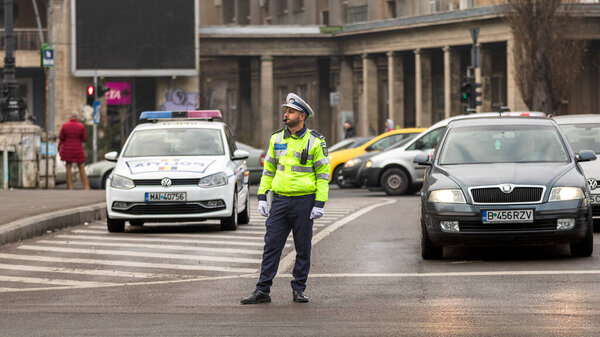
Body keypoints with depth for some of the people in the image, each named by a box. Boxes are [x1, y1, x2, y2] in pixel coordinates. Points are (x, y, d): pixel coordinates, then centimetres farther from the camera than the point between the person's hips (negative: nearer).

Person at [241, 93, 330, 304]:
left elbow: (323, 174, -3)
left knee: (303, 248, 4)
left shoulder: (315, 142, -3)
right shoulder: (277, 139, 9)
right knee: (271, 245, -1)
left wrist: (319, 204, -10)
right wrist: (262, 197, 7)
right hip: (280, 200, 3)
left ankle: (299, 290, 14)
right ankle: (262, 291, 0)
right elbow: (268, 169, 15)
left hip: (304, 201, -3)